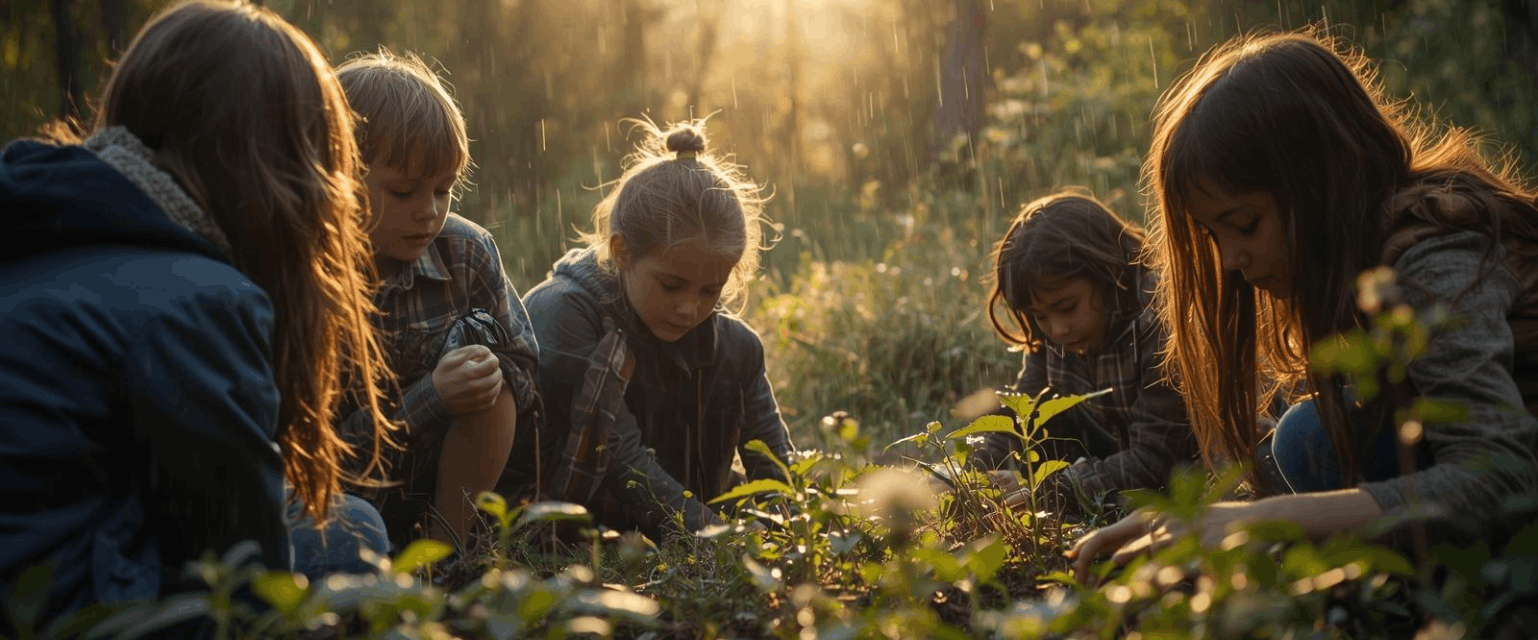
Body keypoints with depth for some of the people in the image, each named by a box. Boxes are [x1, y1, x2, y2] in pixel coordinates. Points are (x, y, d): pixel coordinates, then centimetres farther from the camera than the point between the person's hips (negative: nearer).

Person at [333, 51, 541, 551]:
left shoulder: (468, 253, -7)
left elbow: (522, 368, 1)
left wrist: (494, 377, -23)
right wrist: (430, 399, -29)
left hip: (445, 489, 3)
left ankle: (448, 547, -15)